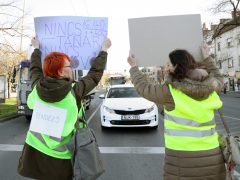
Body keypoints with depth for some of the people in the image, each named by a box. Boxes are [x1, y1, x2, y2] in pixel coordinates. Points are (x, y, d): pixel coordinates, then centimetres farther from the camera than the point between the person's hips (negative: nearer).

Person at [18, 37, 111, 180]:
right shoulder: (75, 91, -16)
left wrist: (36, 48, 32)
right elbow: (95, 74, -3)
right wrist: (105, 49, 10)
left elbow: (35, 69, 15)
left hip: (35, 151, 4)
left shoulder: (37, 87, -6)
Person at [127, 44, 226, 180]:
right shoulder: (211, 87, 1)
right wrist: (207, 57, 34)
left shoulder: (171, 91, -13)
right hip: (211, 153, 5)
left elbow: (143, 87, 2)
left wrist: (134, 67, 16)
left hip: (182, 155, -5)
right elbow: (218, 78, 26)